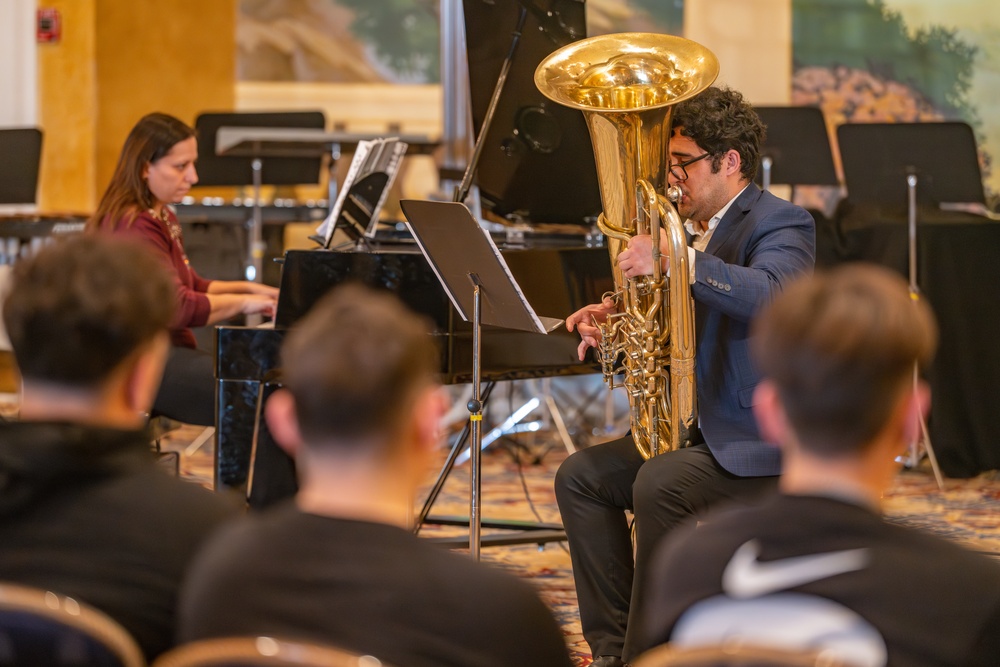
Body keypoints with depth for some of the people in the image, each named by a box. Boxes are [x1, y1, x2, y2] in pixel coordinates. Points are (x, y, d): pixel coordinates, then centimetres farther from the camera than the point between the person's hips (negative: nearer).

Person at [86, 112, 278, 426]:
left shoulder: (163, 218, 20)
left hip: (169, 349, 11)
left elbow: (190, 286, 28)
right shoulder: (134, 228, -16)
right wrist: (242, 303, -12)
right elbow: (176, 308, -23)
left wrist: (248, 288, 13)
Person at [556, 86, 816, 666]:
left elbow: (771, 297, -34)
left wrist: (673, 260, -41)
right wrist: (613, 321, 0)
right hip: (691, 422, 9)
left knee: (660, 483, -30)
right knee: (582, 476, -2)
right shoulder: (693, 229, 14)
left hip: (764, 441, -9)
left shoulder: (782, 225, -12)